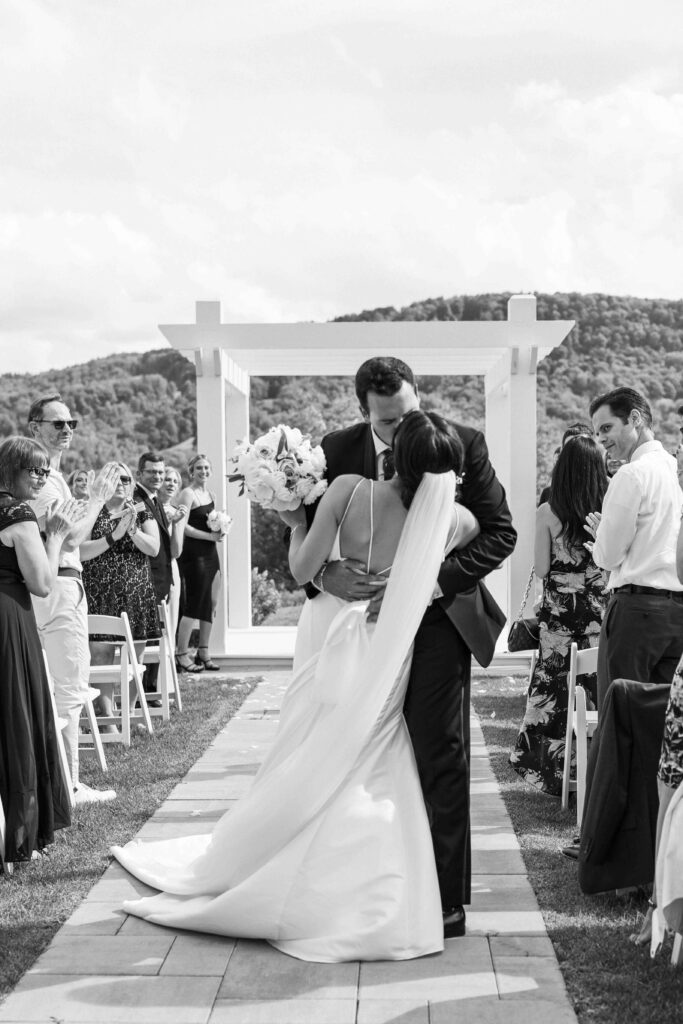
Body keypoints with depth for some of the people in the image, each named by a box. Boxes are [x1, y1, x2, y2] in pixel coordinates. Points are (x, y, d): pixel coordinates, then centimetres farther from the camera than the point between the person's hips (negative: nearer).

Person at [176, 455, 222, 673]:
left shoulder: (211, 495, 15)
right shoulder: (188, 494, -8)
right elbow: (183, 526, -16)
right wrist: (209, 535, -18)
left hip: (210, 554, 8)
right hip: (193, 554, -8)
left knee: (211, 604, 9)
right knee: (194, 604, -7)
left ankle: (203, 652, 17)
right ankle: (182, 655, 0)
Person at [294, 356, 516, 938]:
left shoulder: (463, 444, -9)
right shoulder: (337, 452, -3)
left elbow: (501, 532, -9)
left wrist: (429, 582, -20)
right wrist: (325, 574, -20)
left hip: (439, 619, -3)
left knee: (440, 757, -2)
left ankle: (447, 900, 8)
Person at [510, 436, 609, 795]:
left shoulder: (548, 513, -8)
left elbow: (541, 569, -5)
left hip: (558, 610, -1)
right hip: (600, 610, 1)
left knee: (553, 685, 9)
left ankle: (552, 772, 16)